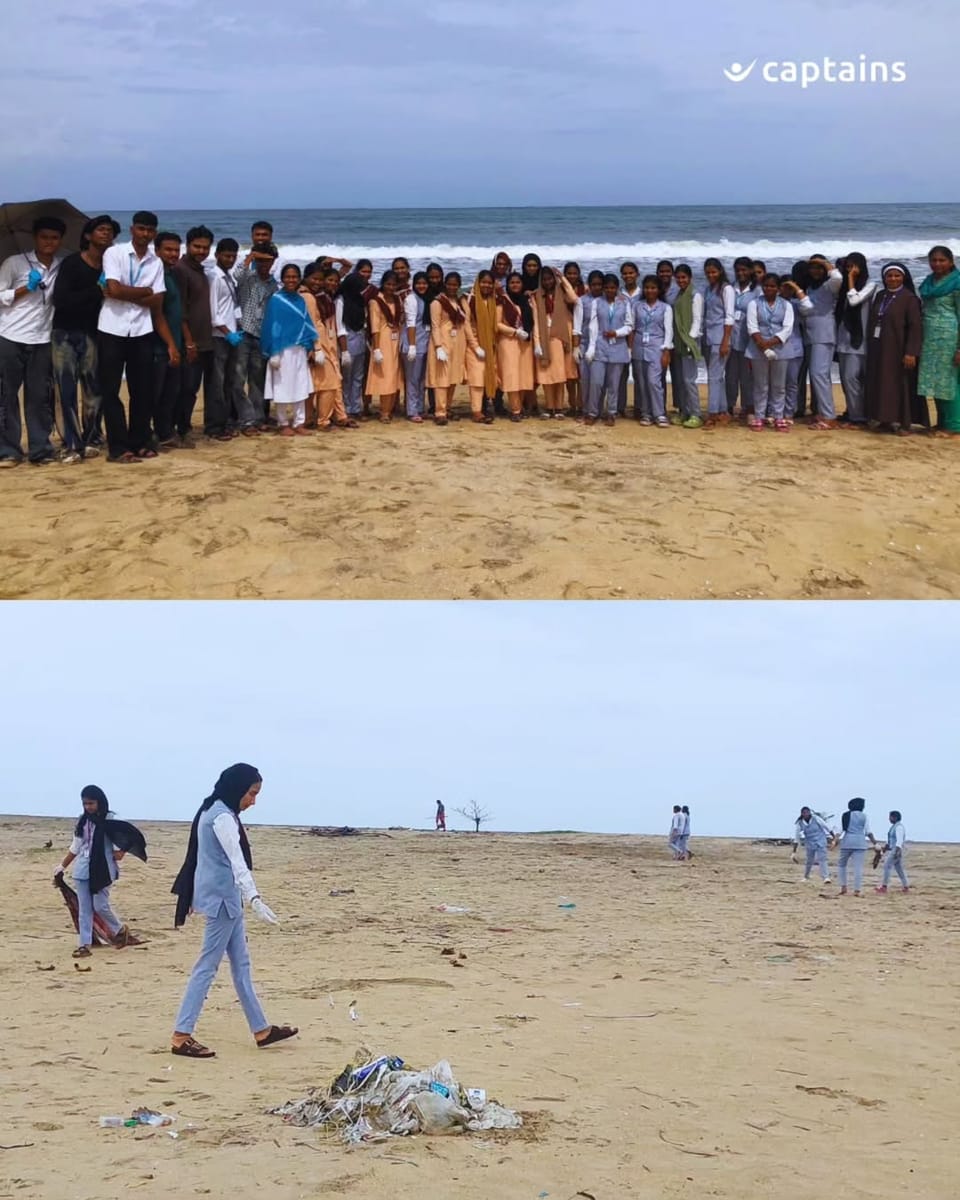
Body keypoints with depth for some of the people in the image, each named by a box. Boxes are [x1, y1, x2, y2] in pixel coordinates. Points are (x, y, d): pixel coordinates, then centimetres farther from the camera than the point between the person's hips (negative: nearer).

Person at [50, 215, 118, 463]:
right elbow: (60, 300, -17)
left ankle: (88, 441, 11)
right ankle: (71, 445, -2)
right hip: (65, 334, -3)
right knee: (67, 391, -4)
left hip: (92, 335, 3)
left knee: (95, 390, 0)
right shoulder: (71, 263, -7)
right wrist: (96, 292, -20)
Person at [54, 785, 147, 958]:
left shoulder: (110, 820, -5)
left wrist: (121, 851, -17)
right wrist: (62, 867, 18)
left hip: (102, 870, -5)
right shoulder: (82, 821, 9)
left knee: (100, 906, -7)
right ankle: (84, 945, 5)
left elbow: (132, 835, -6)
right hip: (82, 870, 5)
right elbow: (75, 847, 17)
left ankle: (121, 930, 19)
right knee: (84, 909, 3)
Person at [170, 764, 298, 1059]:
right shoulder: (223, 818, -18)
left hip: (224, 897, 10)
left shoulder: (213, 811, 13)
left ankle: (261, 1030, 19)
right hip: (222, 898, -10)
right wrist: (254, 899, -36)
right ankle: (181, 1037, -4)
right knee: (208, 966, -6)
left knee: (241, 963, 13)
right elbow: (237, 862, -28)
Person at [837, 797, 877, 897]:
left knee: (841, 864, 16)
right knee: (858, 867, -1)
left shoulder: (845, 815, 3)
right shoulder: (864, 816, 2)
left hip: (847, 842, 1)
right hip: (860, 843, -1)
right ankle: (857, 889, -6)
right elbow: (868, 831, 4)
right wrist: (873, 841, 15)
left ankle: (843, 887, 10)